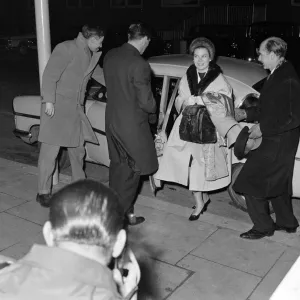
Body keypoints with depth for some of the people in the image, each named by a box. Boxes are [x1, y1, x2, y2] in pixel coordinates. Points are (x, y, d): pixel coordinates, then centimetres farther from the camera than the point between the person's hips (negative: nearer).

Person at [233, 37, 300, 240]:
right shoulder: (279, 74, 8)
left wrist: (263, 128, -21)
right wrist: (248, 114, 11)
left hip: (278, 144, -10)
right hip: (274, 141, 10)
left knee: (250, 183, -4)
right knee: (277, 183, 21)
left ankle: (263, 226, 11)